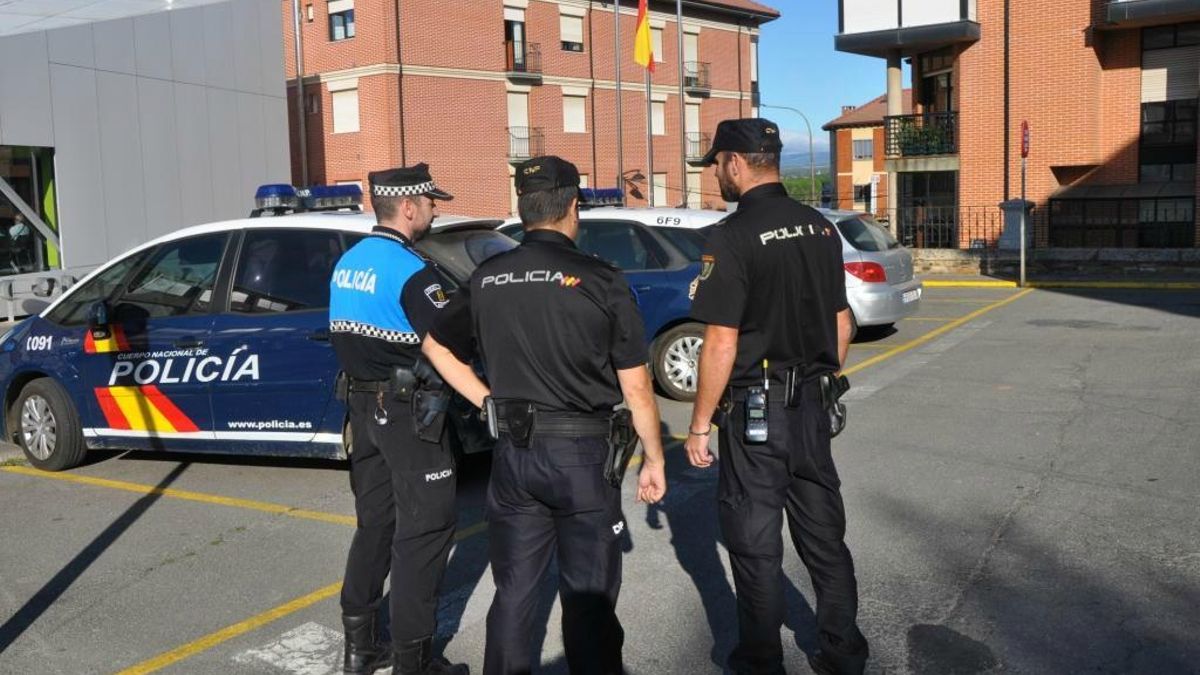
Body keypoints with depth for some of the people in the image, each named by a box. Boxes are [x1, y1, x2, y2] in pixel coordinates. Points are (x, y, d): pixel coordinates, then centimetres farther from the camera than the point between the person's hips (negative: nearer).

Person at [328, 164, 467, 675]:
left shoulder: (347, 263, 9)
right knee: (424, 529, 1)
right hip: (408, 411, -8)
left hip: (364, 403, 8)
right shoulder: (410, 271, -18)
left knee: (374, 521, 17)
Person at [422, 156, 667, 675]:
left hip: (513, 453, 4)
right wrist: (654, 460, 4)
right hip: (583, 454, -3)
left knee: (513, 593, 16)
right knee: (589, 598, 8)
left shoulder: (486, 279, 3)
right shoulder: (601, 280, -10)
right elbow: (636, 388, -7)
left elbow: (435, 345, 16)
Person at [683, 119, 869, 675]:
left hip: (754, 414, -7)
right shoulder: (820, 227, 5)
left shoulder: (733, 237, -17)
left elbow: (721, 344, -19)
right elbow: (841, 321, 12)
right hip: (811, 406, 7)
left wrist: (699, 424, -11)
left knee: (755, 546, 7)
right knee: (824, 537, 16)